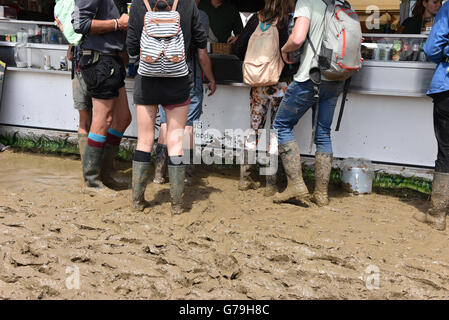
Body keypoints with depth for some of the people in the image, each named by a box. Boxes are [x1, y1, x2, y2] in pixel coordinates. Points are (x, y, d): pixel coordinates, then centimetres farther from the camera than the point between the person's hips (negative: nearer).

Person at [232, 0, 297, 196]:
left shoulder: (257, 18, 2)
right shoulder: (292, 21, -8)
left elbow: (237, 49, 3)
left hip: (259, 84, 3)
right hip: (281, 85, -3)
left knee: (254, 128, 13)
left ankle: (245, 178, 18)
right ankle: (270, 185, 7)